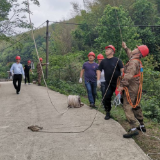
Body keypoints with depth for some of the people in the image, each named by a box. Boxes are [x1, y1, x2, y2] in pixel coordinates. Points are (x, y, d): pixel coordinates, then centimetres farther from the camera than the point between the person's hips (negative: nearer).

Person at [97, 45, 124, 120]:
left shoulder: (117, 60, -5)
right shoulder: (103, 61, 8)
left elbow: (122, 69, -12)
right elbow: (99, 70, 13)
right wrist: (98, 80, 3)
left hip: (117, 83, -3)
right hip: (108, 83, 4)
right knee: (107, 98, -1)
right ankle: (108, 113, 13)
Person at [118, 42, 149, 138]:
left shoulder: (133, 62, -19)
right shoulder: (137, 61, 11)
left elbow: (129, 75, -34)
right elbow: (130, 55, 35)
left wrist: (122, 85, -34)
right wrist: (126, 48, 43)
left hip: (131, 88, -10)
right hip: (136, 88, 10)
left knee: (127, 107, -9)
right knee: (136, 107, 18)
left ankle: (134, 129, -13)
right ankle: (142, 126, 29)